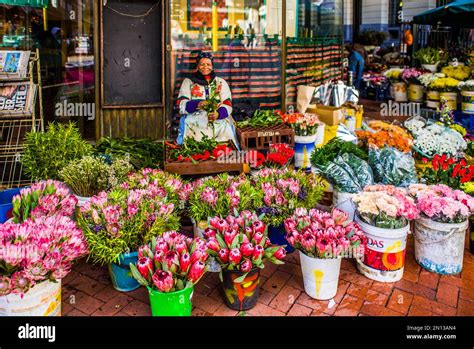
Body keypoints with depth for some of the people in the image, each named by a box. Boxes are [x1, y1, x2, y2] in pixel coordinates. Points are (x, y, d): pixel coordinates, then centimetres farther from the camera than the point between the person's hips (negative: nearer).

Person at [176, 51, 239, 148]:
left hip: (218, 121, 1)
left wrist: (219, 113, -17)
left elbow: (227, 105, 7)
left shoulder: (221, 82, 19)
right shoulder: (188, 82, 17)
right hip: (194, 121, 0)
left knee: (226, 129, -29)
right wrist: (197, 104, -18)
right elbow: (182, 105, 4)